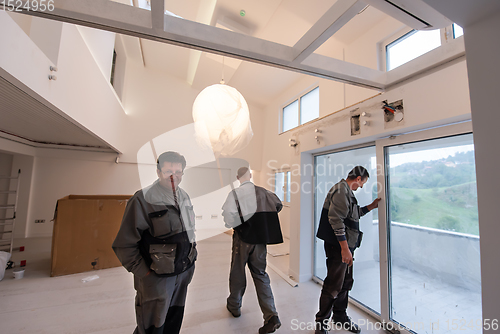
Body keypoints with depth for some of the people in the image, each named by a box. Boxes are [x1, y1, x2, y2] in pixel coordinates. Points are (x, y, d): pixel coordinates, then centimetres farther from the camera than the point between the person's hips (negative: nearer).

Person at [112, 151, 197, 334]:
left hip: (183, 274, 7)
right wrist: (143, 273, -13)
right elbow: (124, 245, -16)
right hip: (157, 278, -6)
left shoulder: (184, 197, 3)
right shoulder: (143, 200, -20)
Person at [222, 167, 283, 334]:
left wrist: (236, 224, -1)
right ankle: (271, 316, 12)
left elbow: (229, 219, -22)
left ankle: (234, 306, 40)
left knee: (237, 273, 18)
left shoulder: (234, 193, -13)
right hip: (260, 239, 3)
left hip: (242, 239, -3)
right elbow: (278, 205, 12)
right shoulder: (263, 192, -1)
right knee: (260, 275, 16)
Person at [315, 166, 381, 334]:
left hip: (345, 246, 11)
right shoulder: (341, 190, -17)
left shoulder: (346, 191, 17)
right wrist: (345, 248, -24)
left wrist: (371, 207, 27)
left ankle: (340, 317, 38)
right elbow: (336, 219, -25)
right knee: (333, 285, -1)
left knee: (345, 282, 20)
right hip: (338, 246, -11)